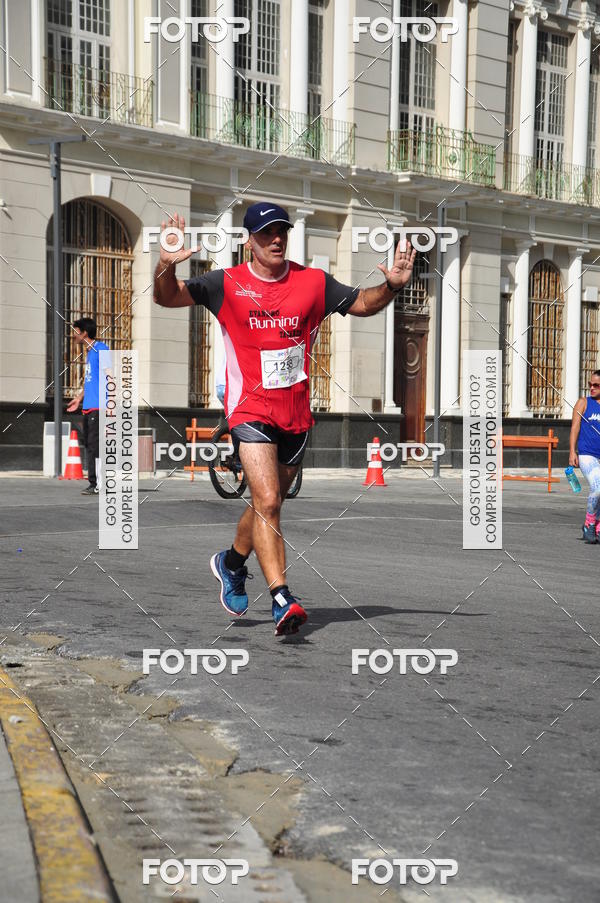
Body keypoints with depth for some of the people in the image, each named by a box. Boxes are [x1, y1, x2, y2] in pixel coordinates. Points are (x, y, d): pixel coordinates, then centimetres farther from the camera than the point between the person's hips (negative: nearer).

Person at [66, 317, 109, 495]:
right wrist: (79, 398, 29)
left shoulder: (101, 349, -9)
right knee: (89, 444, 10)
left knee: (94, 445, -10)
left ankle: (97, 484, -8)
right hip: (88, 407, 10)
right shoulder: (89, 351, 19)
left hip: (98, 407, -10)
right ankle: (94, 483, 14)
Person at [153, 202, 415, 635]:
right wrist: (167, 265, -31)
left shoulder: (314, 282, 3)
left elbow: (363, 304, 13)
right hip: (251, 410, -4)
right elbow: (167, 297, -10)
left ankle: (232, 562, 43)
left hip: (297, 415, 4)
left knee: (269, 504, 16)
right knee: (267, 502, -19)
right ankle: (282, 599, -19)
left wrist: (392, 285, -7)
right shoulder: (226, 284, -4)